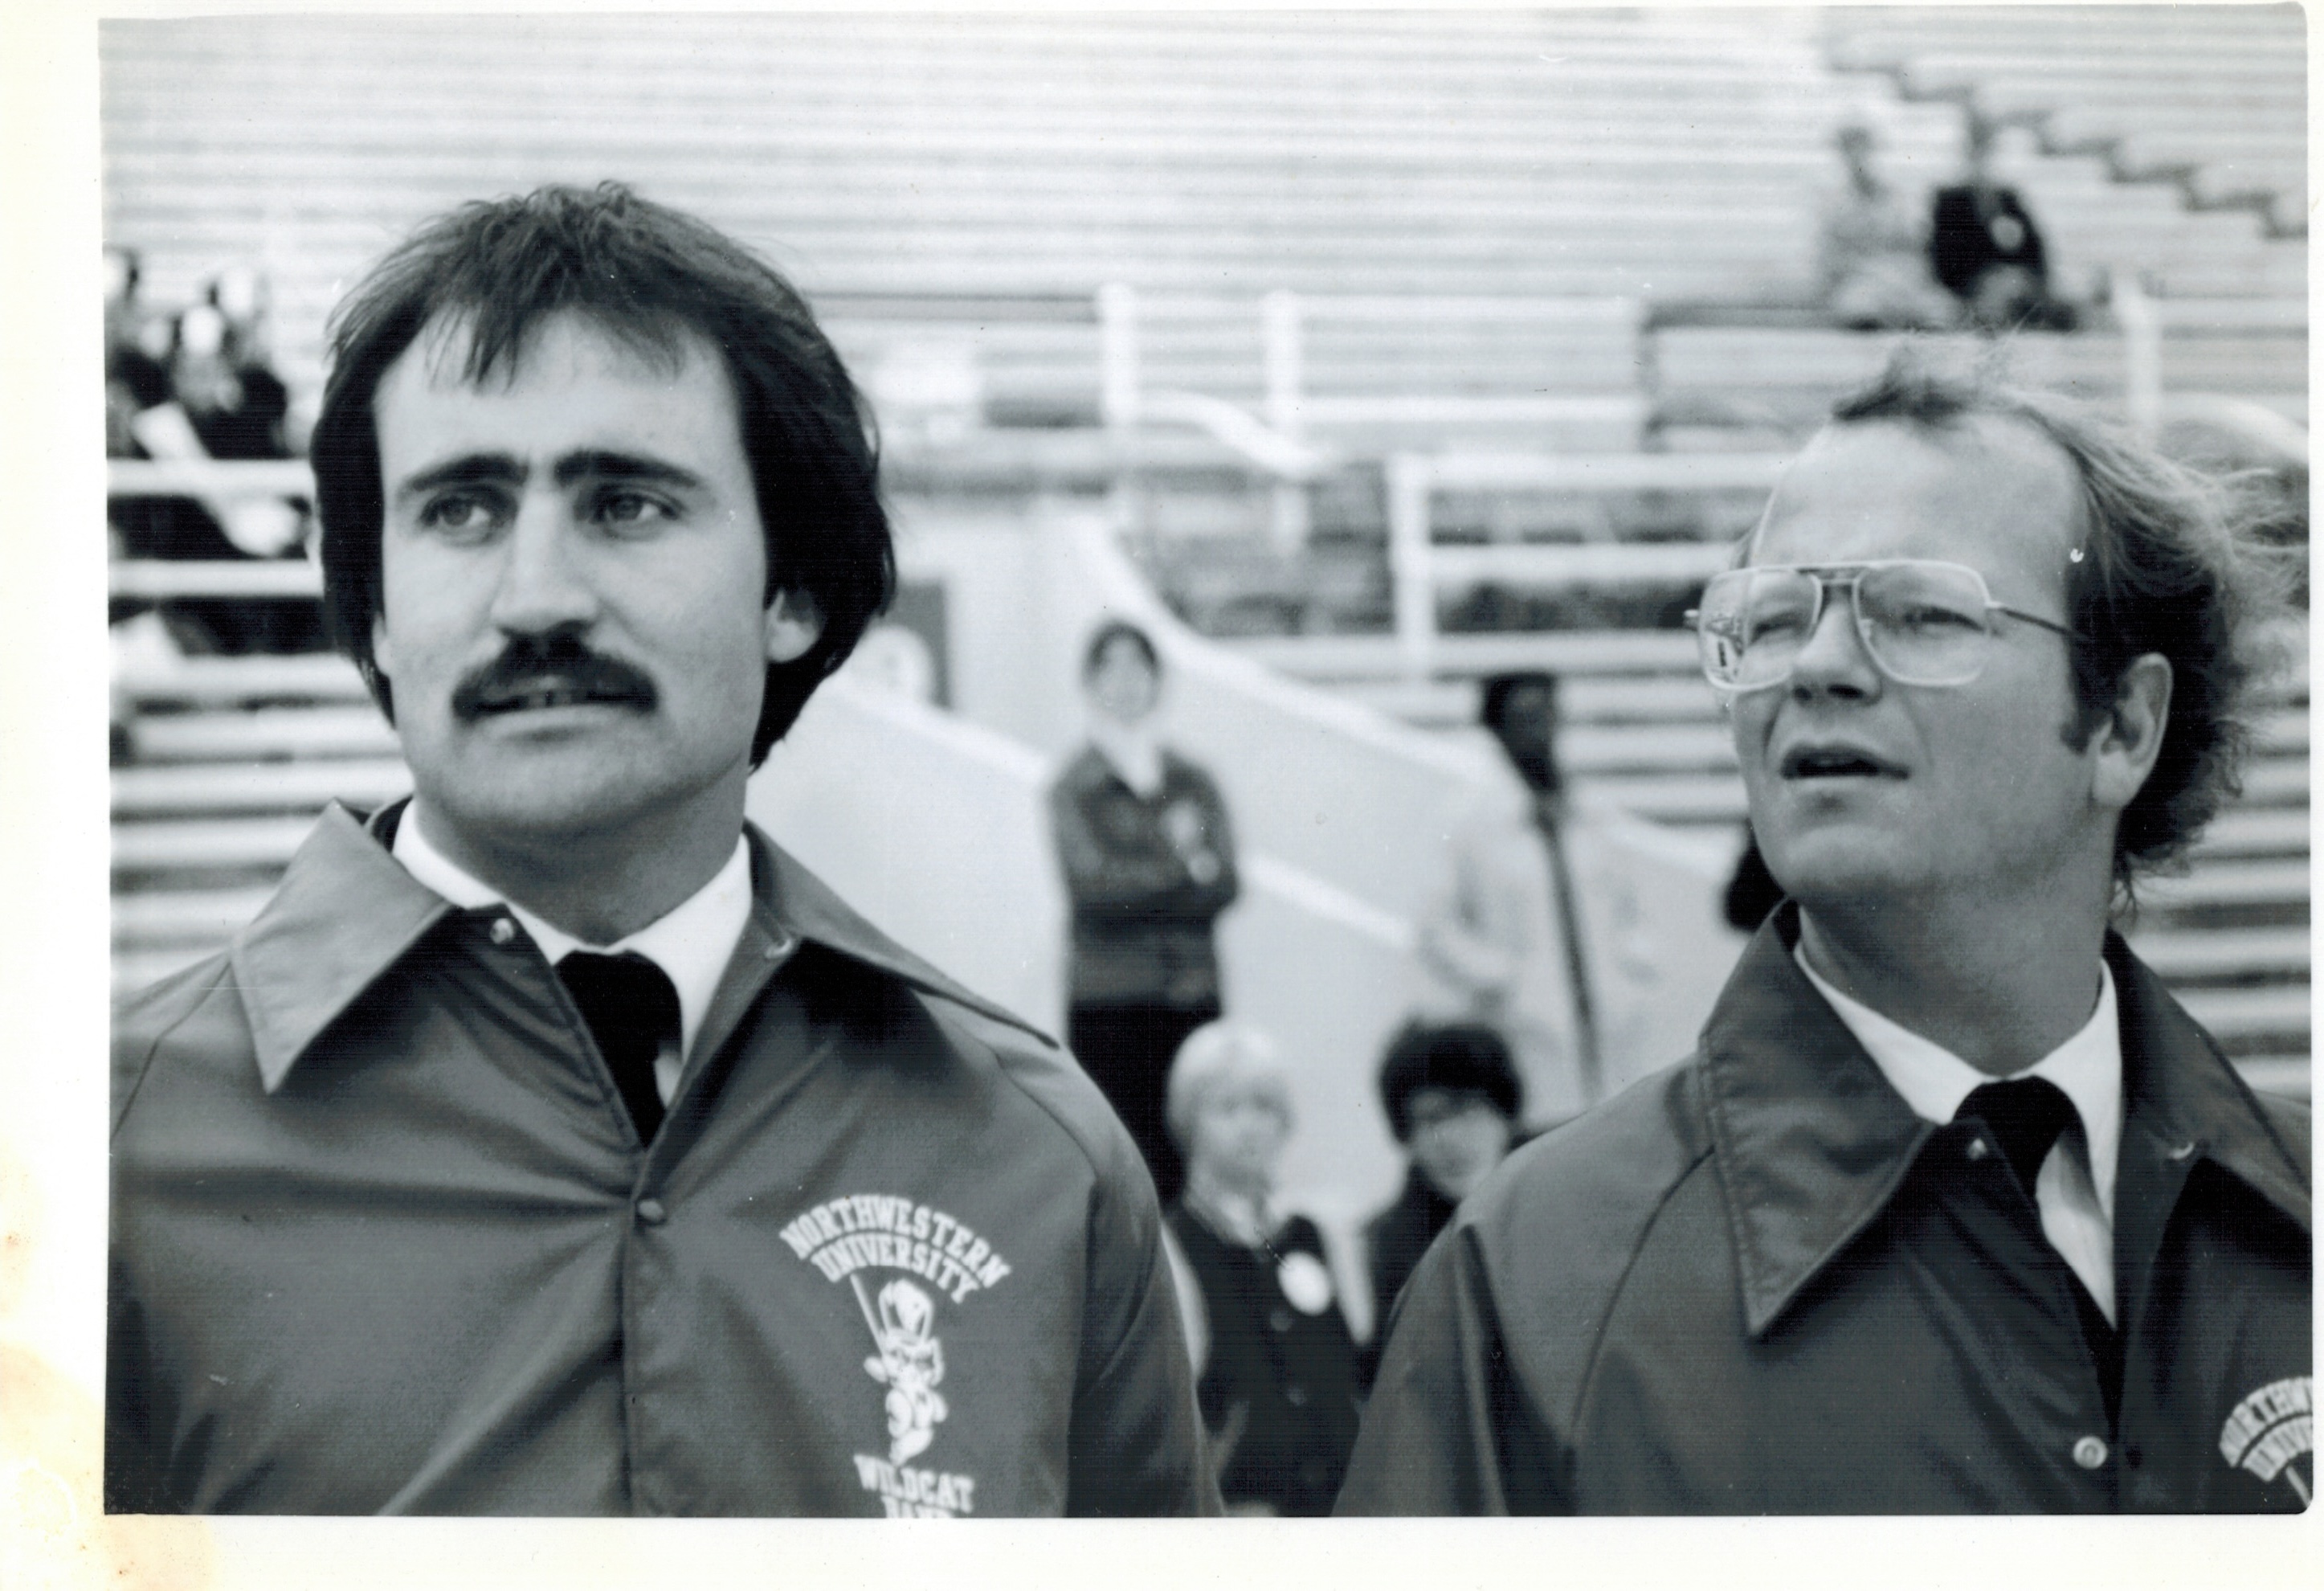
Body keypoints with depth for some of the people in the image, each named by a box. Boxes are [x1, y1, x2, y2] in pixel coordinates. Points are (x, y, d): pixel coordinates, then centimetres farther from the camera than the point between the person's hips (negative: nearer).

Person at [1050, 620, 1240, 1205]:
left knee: (1194, 1169, -3)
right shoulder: (1074, 788, 3)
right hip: (1109, 1005, -3)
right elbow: (1092, 882, -10)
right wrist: (1186, 869, -6)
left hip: (1192, 999, 3)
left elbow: (1225, 887, 2)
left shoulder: (1193, 783, 13)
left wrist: (1140, 883, -11)